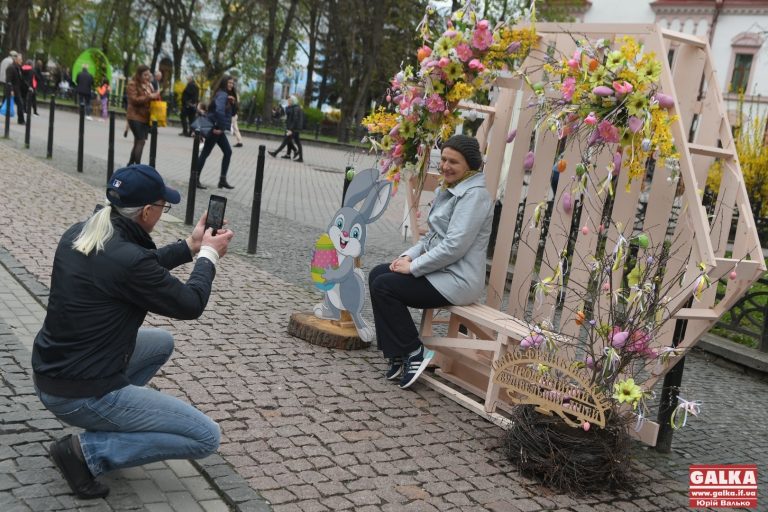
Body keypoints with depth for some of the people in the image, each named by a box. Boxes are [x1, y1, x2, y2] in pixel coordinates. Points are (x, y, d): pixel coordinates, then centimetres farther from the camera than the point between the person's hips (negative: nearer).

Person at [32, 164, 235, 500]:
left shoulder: (77, 235, 1)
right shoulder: (128, 258, -25)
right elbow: (190, 305, -10)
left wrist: (190, 246, 23)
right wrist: (209, 255, 6)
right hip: (82, 395, -9)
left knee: (162, 342, 29)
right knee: (206, 437, -2)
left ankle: (109, 419, 18)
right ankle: (87, 450, -5)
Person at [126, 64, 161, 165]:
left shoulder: (148, 85, 14)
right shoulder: (132, 84, -7)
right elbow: (134, 100, -17)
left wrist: (155, 96, 6)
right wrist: (149, 97, -23)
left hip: (145, 118, 7)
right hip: (135, 117, -7)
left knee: (138, 142, 12)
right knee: (141, 141, -13)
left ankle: (130, 164, 22)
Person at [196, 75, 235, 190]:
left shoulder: (224, 95, 16)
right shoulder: (222, 95, -14)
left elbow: (230, 112, 19)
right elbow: (219, 110, -32)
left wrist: (231, 103, 2)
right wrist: (219, 127, -25)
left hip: (218, 128, 10)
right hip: (215, 128, -10)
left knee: (228, 152, 12)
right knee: (205, 153, -3)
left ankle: (222, 180, 14)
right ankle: (196, 179, 3)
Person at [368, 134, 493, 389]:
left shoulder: (474, 195, -16)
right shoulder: (449, 190, 15)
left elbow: (454, 246, -24)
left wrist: (413, 267, -18)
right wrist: (410, 255, 3)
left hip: (457, 280, -10)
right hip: (439, 269, 10)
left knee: (383, 286, -15)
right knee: (377, 275, 4)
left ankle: (414, 352, -2)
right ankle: (398, 357, 7)